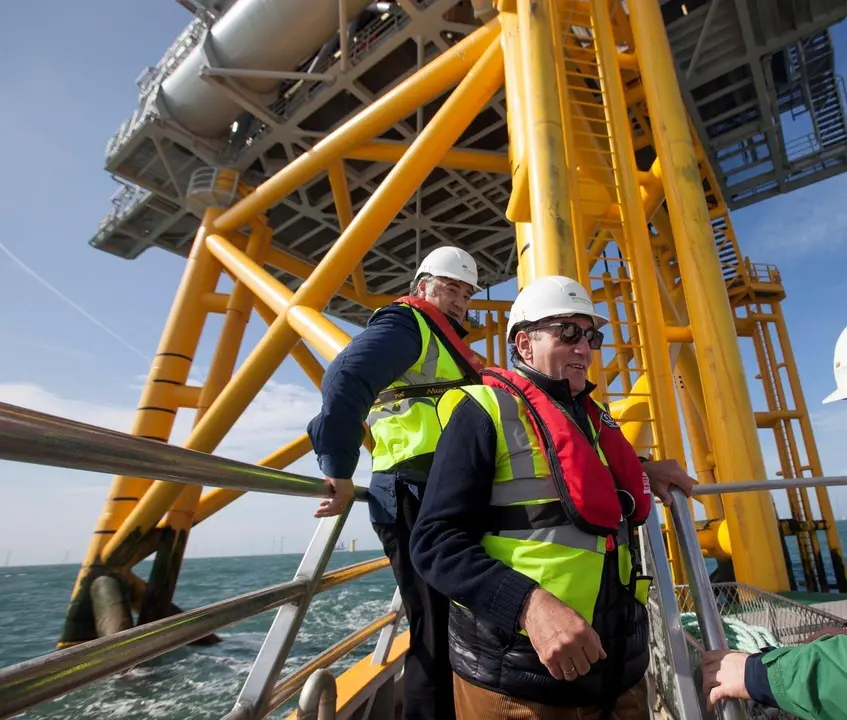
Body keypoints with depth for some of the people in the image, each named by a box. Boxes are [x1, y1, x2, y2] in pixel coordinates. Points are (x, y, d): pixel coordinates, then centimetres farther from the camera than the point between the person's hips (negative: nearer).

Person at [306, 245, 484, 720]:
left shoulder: (446, 343, 24)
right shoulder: (406, 324, -6)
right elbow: (346, 380, -23)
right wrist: (340, 471, -22)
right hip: (419, 502, -10)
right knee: (437, 637, -1)